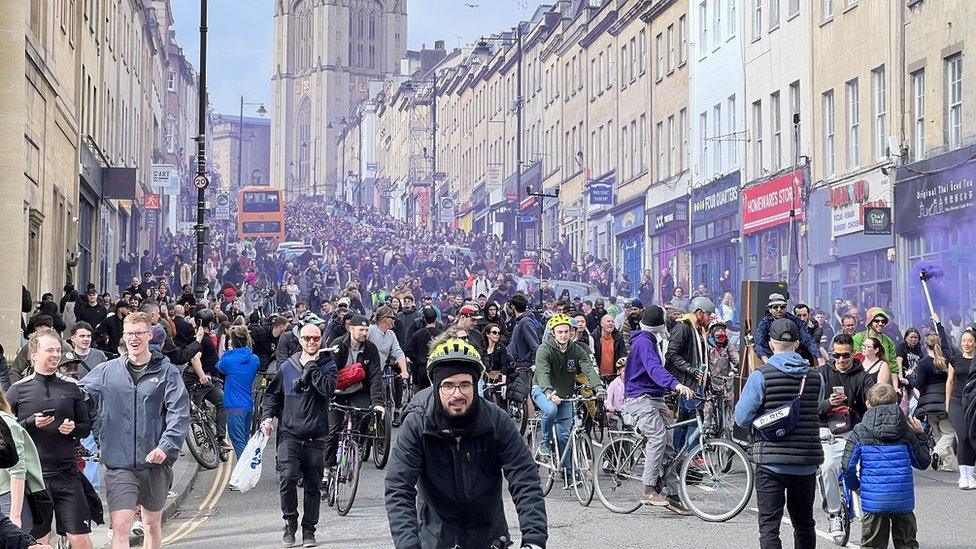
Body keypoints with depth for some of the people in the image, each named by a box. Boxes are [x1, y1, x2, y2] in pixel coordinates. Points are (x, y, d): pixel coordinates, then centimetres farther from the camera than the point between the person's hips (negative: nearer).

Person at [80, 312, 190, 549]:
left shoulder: (166, 371, 1)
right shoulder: (106, 371, 5)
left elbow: (179, 414, -8)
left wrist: (166, 446, -20)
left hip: (155, 462, 1)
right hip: (118, 463, 0)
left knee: (152, 525, 15)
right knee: (120, 526, -12)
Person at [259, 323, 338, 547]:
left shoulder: (327, 364, 3)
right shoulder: (287, 366, 8)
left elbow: (327, 389, -16)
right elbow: (272, 394, 18)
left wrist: (311, 366, -11)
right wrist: (267, 417, 5)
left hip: (315, 438, 0)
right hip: (289, 434, 0)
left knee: (313, 486, 6)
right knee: (287, 477, -17)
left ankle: (308, 529, 19)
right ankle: (290, 523, 1)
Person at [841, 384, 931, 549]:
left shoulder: (860, 432, -2)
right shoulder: (906, 431, 3)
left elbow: (848, 465, -6)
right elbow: (923, 462, 12)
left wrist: (854, 486, 13)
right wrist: (920, 435, 23)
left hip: (873, 500, -1)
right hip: (903, 499, 1)